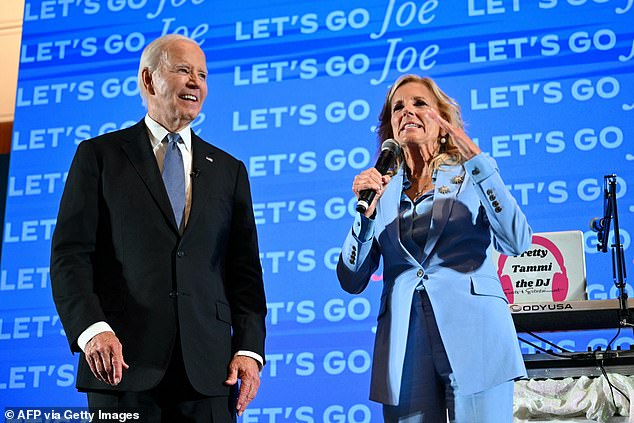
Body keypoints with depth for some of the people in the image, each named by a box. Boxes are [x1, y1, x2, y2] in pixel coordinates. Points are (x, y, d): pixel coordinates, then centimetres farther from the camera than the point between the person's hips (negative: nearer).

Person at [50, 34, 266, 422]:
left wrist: (249, 348, -1)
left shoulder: (229, 170, 15)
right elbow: (70, 255, -2)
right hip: (124, 363, -2)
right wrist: (91, 329, -17)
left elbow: (244, 268, 11)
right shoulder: (99, 155, 6)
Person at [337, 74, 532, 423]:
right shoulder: (384, 189, 13)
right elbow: (352, 282, 6)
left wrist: (477, 162, -12)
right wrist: (366, 210, -7)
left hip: (473, 339, -2)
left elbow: (517, 243, -10)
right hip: (405, 351, 2)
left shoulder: (469, 178, 8)